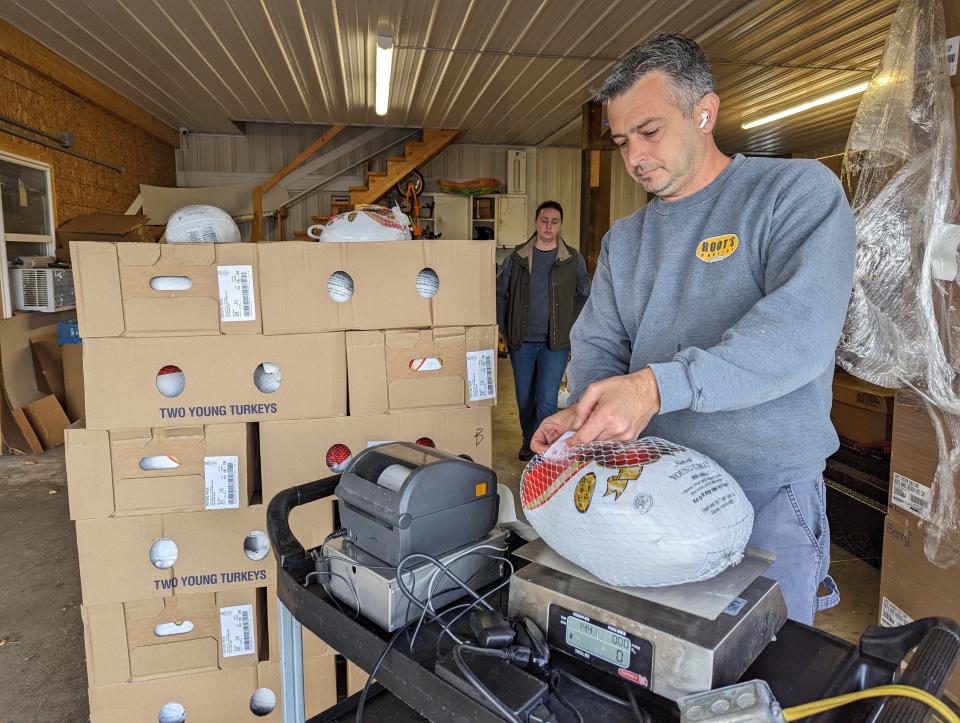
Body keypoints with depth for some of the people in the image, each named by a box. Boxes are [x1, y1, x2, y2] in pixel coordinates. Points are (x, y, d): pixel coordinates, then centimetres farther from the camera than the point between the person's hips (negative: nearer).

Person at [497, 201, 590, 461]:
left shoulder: (573, 259, 1)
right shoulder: (517, 258, 3)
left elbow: (584, 296, 10)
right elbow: (499, 292, 11)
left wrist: (572, 327, 3)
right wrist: (504, 326, 5)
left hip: (556, 342, -2)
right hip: (522, 341, 2)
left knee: (546, 401, -8)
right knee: (524, 398, 12)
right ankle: (529, 441, 31)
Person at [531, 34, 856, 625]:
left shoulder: (797, 191, -7)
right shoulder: (624, 239, 11)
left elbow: (801, 330, -22)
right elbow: (598, 343, 6)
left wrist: (657, 386, -32)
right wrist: (588, 410, -16)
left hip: (767, 493, -4)